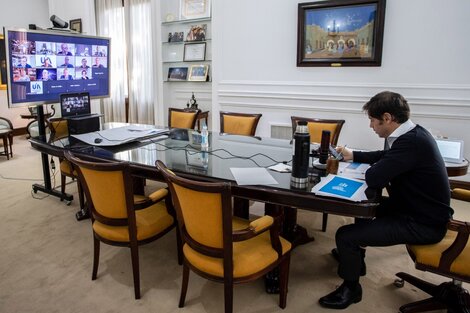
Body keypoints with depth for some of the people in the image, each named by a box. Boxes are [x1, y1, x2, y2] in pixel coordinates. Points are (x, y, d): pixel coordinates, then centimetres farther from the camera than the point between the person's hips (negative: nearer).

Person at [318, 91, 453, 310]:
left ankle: (350, 289, 13)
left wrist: (373, 169, -8)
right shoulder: (411, 134, 2)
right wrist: (353, 156, 18)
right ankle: (355, 256, 45)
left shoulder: (411, 142, -29)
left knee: (345, 235, -14)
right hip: (419, 207, 11)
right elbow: (384, 156, 19)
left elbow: (374, 179, -30)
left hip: (423, 223, -10)